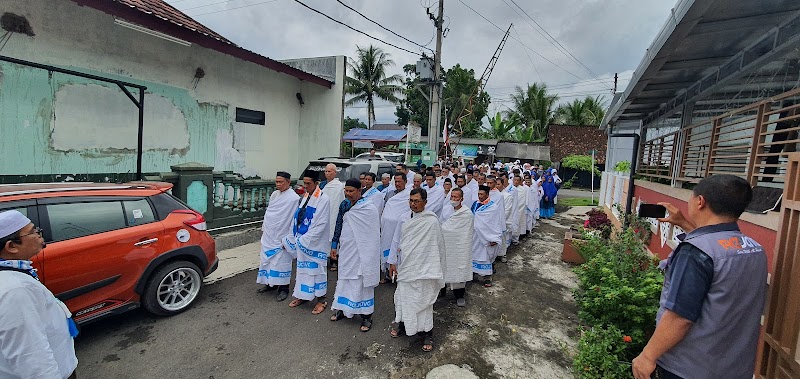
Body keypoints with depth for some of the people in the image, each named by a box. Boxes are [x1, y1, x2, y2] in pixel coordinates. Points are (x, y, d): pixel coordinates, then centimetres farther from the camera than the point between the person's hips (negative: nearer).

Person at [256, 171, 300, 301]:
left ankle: (283, 288, 14)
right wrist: (263, 228, 18)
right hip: (268, 235, 7)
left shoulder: (294, 198, -16)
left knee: (281, 262, 0)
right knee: (268, 259, 15)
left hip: (281, 237, -7)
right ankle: (270, 283, 32)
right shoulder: (274, 194, 8)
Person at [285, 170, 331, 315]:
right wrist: (293, 238, 8)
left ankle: (321, 300, 18)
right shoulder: (304, 197, 9)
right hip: (301, 241, 7)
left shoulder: (323, 199, -14)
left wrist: (305, 240, -18)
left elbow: (321, 224, -19)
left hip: (315, 243, -7)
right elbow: (297, 219, 12)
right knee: (302, 268, 17)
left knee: (316, 269, 3)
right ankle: (302, 296, 33)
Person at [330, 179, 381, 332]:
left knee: (361, 282, 3)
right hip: (346, 251, 7)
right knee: (344, 279, 18)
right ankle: (343, 309, 36)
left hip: (361, 253, -6)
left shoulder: (369, 208, -14)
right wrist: (335, 246, 16)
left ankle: (366, 316, 19)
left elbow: (374, 233, -13)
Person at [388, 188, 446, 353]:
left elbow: (439, 245, -6)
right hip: (405, 266, 4)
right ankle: (401, 323, 39)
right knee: (403, 297, 16)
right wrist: (392, 261, 8)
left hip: (423, 268, -4)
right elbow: (396, 240, 8)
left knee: (423, 300, 5)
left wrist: (438, 269, -2)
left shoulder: (432, 221, -12)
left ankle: (427, 334, 22)